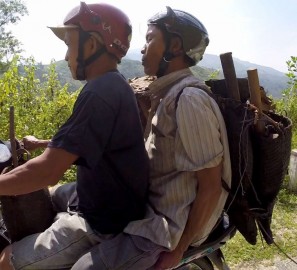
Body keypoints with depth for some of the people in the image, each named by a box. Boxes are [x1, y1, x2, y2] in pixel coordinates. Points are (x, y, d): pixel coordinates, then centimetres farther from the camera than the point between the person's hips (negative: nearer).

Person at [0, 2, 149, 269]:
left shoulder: (100, 93, -26)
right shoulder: (115, 85, 7)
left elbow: (48, 171, -29)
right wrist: (41, 144, 23)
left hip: (105, 225, -9)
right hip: (113, 206, 10)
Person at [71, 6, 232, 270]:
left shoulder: (188, 100, -24)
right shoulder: (168, 93, 6)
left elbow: (211, 187, -22)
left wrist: (179, 248, -15)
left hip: (169, 223, -9)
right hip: (154, 205, 9)